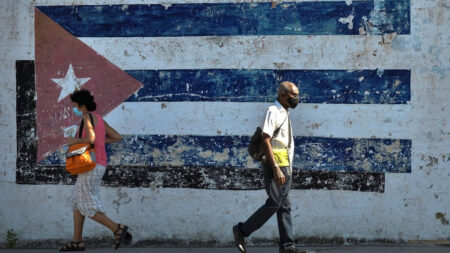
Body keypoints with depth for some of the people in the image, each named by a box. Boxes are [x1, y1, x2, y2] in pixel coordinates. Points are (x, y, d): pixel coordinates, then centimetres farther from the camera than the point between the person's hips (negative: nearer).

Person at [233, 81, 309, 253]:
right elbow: (265, 142, -19)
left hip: (285, 168, 9)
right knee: (274, 204, -11)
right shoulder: (273, 112, -11)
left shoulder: (285, 114, 18)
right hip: (275, 165, -9)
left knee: (285, 206, 6)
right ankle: (242, 231, -1)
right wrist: (276, 168, -26)